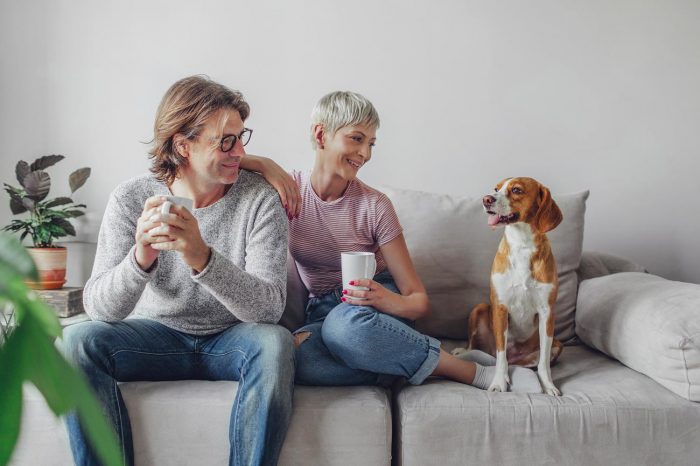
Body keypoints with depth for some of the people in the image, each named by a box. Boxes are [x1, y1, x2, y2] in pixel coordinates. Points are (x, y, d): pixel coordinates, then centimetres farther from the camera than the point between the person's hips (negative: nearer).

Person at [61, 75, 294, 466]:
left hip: (231, 340, -1)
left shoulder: (260, 199, -14)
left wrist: (203, 257, -41)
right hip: (157, 337, 2)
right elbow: (100, 309, -17)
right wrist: (141, 258, -38)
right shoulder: (131, 199, -10)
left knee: (275, 342, -32)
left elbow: (269, 307, -24)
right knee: (80, 341, -24)